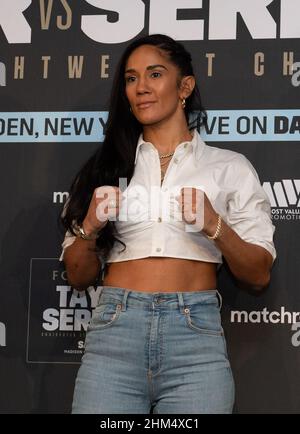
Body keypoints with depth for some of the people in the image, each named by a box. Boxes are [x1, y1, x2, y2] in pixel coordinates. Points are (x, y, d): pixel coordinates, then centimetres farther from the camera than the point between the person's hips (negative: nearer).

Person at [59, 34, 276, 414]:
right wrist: (90, 229, -6)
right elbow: (78, 277, 13)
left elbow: (258, 276, 4)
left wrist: (216, 227, -12)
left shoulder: (230, 167, 8)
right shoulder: (106, 165, 14)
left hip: (196, 332, -1)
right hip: (114, 329, 1)